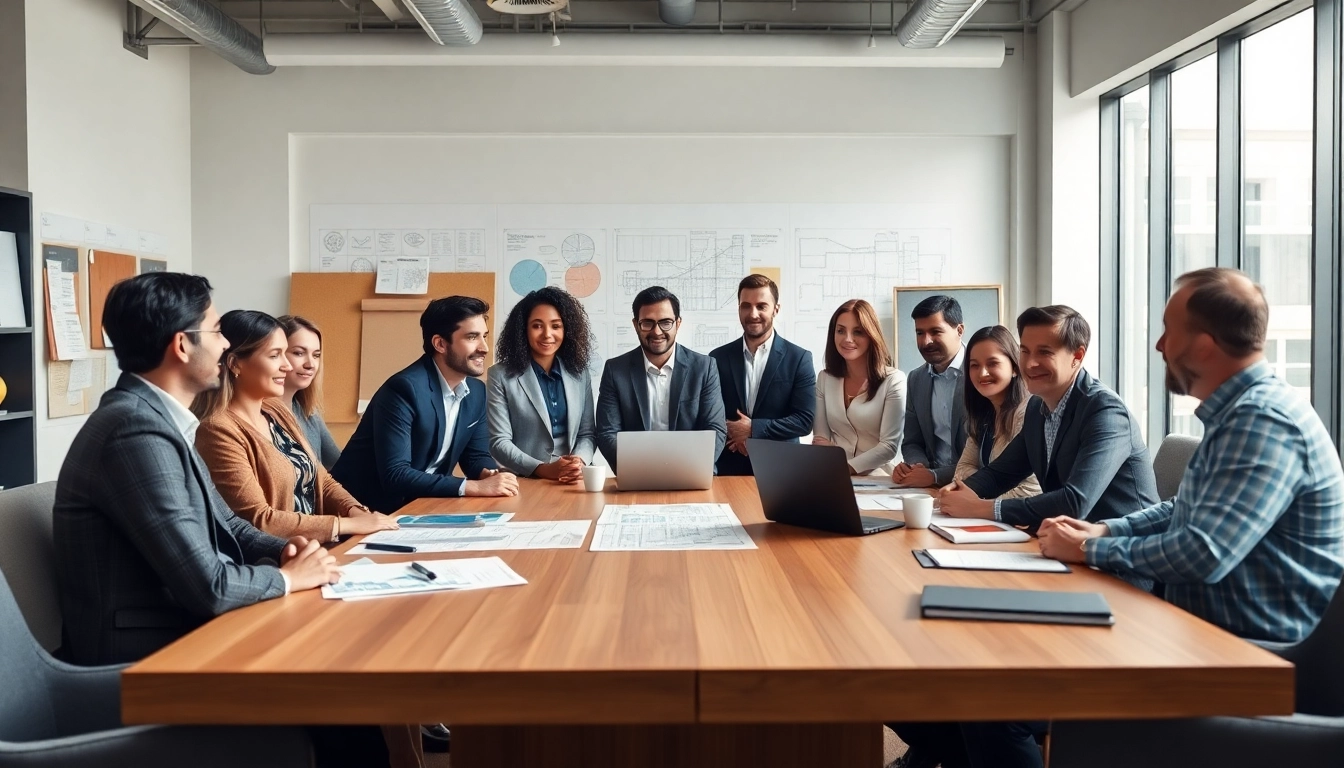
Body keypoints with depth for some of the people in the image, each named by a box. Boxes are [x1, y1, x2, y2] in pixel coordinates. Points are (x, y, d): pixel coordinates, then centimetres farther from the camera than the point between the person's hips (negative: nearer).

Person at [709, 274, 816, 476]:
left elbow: (805, 420, -7)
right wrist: (734, 436, -14)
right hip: (729, 468, 1)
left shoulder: (799, 358, -1)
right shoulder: (719, 358, 4)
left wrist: (753, 429, -14)